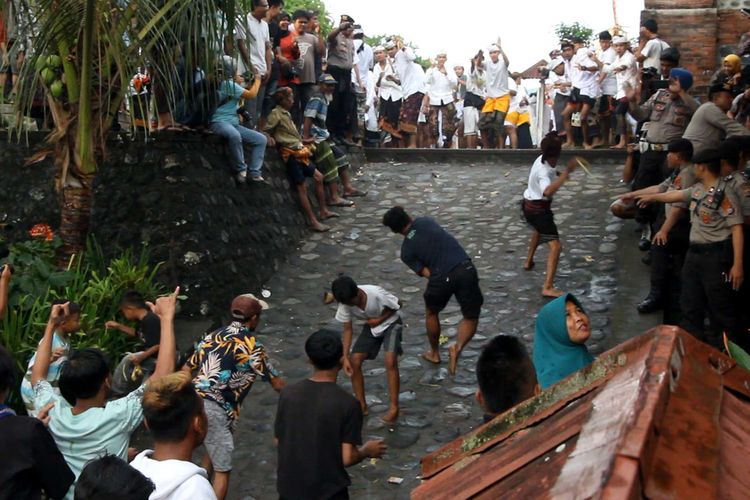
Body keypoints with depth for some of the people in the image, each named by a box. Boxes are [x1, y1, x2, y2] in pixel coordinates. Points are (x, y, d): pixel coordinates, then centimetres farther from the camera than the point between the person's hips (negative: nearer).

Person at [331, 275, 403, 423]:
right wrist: (345, 357, -17)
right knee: (355, 360, -8)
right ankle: (361, 405, 6)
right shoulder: (345, 303, -22)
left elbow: (398, 304, -17)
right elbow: (348, 329, -11)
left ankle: (394, 407, -11)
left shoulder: (376, 293, -36)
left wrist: (380, 319, -22)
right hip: (371, 326, 5)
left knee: (390, 361, -23)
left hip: (390, 323, -5)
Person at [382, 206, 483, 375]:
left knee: (431, 312, 28)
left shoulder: (406, 251, 8)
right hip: (465, 269, 2)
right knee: (471, 317, 17)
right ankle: (458, 347, -8)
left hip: (442, 277, -1)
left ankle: (434, 353, 44)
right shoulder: (425, 221, 16)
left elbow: (427, 273, 2)